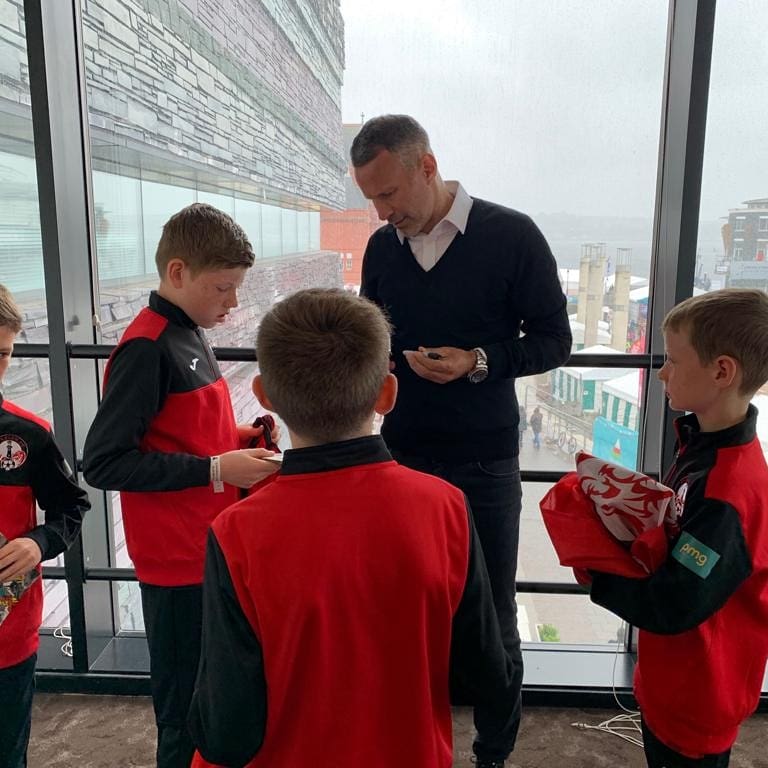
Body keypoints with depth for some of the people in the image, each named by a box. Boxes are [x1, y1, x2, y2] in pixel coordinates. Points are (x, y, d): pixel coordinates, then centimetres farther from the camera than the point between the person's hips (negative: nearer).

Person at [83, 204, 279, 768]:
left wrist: (239, 440, 3)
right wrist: (215, 470, -21)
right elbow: (103, 462, -20)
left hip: (211, 548, 8)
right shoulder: (147, 348, -18)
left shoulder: (190, 333, 10)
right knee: (188, 708, 7)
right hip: (179, 562, -8)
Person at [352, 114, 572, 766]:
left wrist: (479, 362, -19)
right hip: (403, 457, 3)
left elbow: (553, 341, -4)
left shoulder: (512, 236, -8)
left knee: (492, 616, 11)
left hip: (484, 465, -3)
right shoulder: (382, 248, 5)